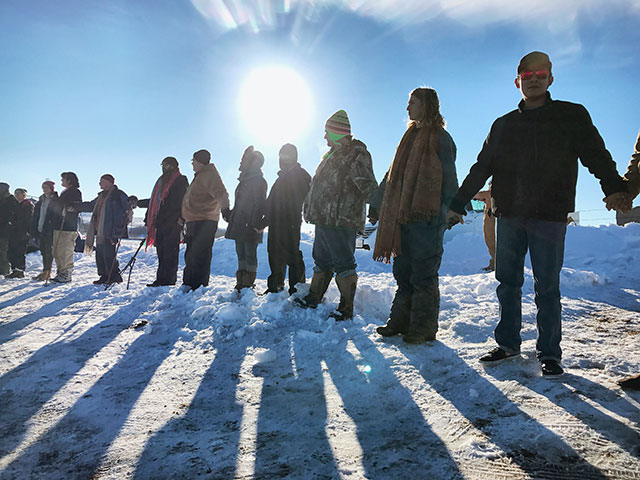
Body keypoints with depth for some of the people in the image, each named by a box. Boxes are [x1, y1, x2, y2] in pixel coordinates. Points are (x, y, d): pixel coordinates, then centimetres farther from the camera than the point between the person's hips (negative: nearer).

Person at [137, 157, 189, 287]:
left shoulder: (181, 180, 2)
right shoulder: (162, 181, 26)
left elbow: (184, 200, -8)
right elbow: (154, 201, 31)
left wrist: (181, 218, -19)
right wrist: (138, 203, 31)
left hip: (172, 223, -8)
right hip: (160, 222, 8)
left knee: (170, 252, -8)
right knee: (161, 251, 6)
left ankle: (169, 280, -8)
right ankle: (161, 279, 9)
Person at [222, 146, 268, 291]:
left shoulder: (258, 180, -7)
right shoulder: (244, 181, 21)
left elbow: (259, 204, -16)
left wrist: (256, 223, -23)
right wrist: (229, 215, 17)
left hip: (250, 227, -9)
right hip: (239, 226, 9)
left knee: (250, 255, -5)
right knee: (241, 254, 12)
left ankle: (248, 285, -1)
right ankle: (240, 284, 19)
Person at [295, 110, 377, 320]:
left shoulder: (357, 154, -8)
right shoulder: (333, 154, 21)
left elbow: (368, 186, -15)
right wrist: (313, 210, 23)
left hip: (341, 221, -10)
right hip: (324, 219, 10)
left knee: (343, 264, -4)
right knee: (322, 261, 18)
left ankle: (346, 310, 4)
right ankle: (313, 299, 31)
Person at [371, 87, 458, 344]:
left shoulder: (440, 137, -2)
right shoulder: (411, 136, 21)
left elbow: (448, 177, -7)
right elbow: (393, 174, 24)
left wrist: (450, 210, -15)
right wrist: (376, 203, 24)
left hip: (426, 216, -7)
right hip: (401, 214, 7)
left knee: (423, 274, -3)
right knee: (403, 271, 9)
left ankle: (423, 327, 7)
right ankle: (401, 321, 18)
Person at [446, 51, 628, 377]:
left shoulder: (572, 116, 9)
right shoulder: (504, 125, 16)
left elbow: (596, 154, -1)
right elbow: (481, 168, 16)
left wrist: (614, 188, -18)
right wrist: (458, 205, 13)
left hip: (550, 215, -3)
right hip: (508, 215, 3)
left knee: (547, 287, 0)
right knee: (507, 283, 6)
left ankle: (549, 353, 11)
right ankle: (508, 343, 19)